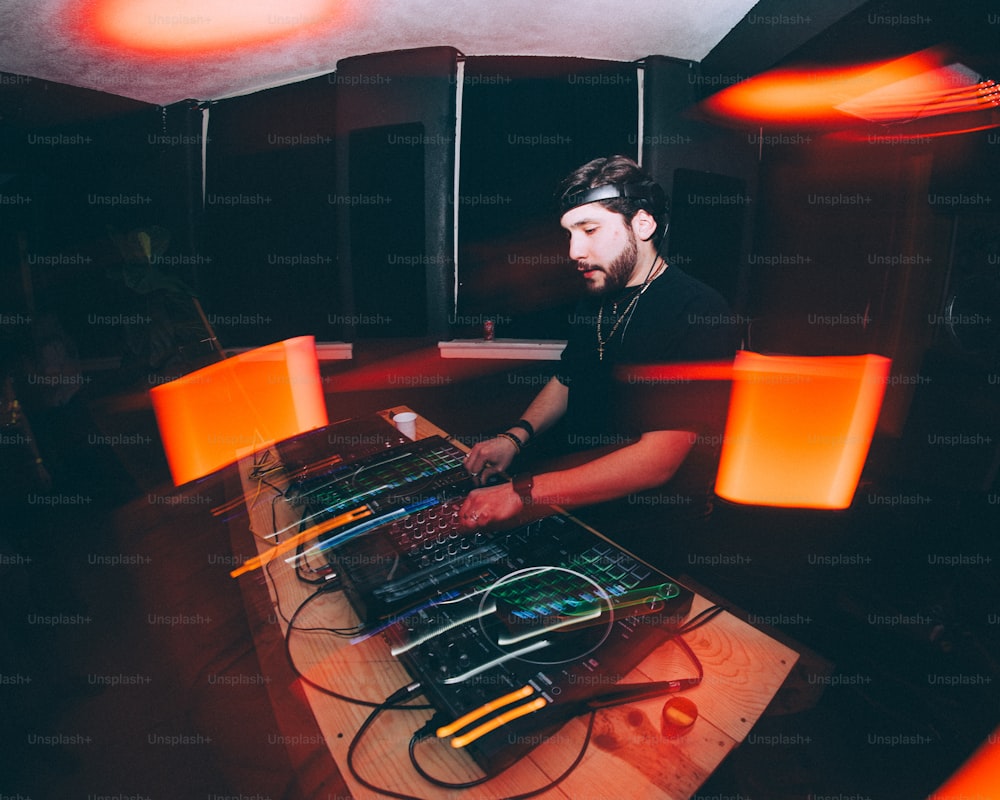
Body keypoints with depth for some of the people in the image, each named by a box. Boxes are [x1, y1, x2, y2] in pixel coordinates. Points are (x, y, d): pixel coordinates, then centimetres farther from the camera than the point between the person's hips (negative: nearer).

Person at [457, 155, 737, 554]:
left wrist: (524, 492, -31)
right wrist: (515, 436, 1)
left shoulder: (698, 311, -19)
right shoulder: (596, 297, 8)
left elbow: (658, 460, -26)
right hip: (576, 494, 7)